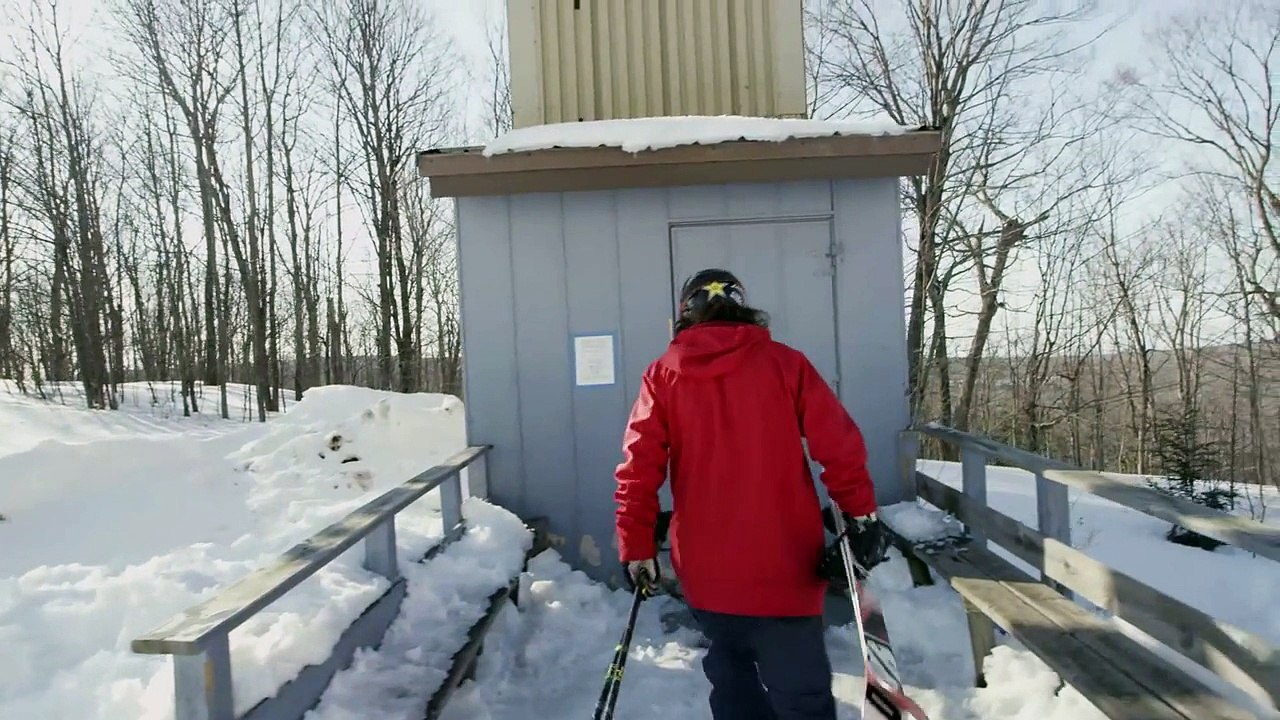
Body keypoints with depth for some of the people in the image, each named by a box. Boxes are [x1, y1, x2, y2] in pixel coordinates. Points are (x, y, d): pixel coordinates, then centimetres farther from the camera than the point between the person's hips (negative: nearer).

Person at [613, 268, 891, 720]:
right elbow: (839, 445, -5)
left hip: (705, 568, 3)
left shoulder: (662, 374, 2)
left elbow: (639, 467, -3)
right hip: (782, 566, -2)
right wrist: (862, 517, 6)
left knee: (732, 680, 21)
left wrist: (636, 547, 2)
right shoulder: (784, 362, -2)